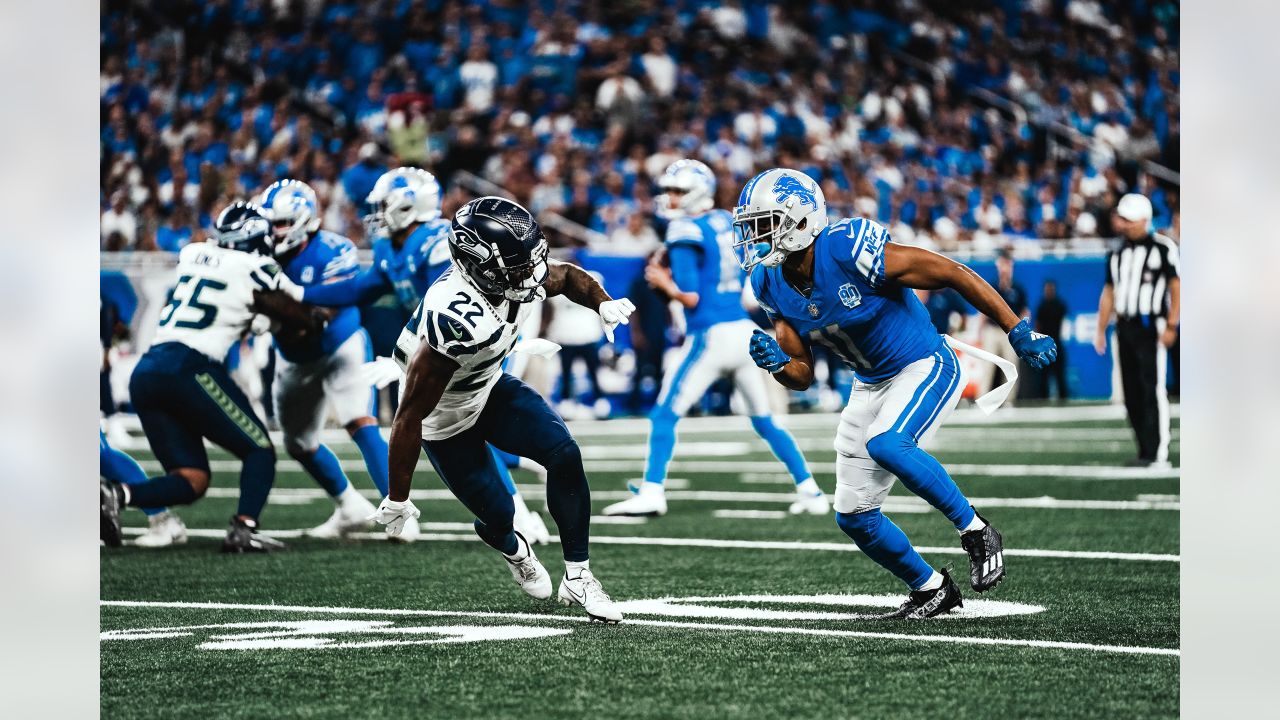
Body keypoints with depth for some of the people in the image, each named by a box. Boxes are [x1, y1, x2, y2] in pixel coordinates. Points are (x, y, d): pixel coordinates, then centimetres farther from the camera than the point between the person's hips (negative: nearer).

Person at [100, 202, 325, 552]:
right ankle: (244, 529, -12)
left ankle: (114, 495, -13)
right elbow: (301, 319, 15)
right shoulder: (254, 270, 2)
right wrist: (318, 324, 34)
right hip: (188, 369, -6)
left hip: (145, 374, 6)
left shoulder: (192, 254, 18)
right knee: (260, 450, 10)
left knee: (192, 480, 10)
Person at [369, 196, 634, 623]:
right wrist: (397, 500, -28)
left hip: (491, 388, 6)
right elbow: (409, 415, -34)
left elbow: (567, 277, 9)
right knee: (498, 515, 0)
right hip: (447, 418, -6)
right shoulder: (459, 319, -41)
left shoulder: (524, 278, -19)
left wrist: (603, 304, -12)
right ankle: (512, 548, 40)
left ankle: (577, 577, 2)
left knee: (564, 456, -12)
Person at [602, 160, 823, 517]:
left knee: (666, 415, 0)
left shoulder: (686, 233, -9)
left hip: (712, 336, -7)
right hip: (744, 327, 7)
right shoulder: (728, 222, 12)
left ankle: (652, 491, -9)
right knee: (765, 420, 15)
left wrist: (664, 283, 4)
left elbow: (691, 298, -13)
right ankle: (810, 491, 14)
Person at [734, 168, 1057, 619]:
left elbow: (955, 275, -20)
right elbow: (802, 376, 1)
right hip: (870, 385, 8)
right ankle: (932, 589, 26)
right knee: (854, 517, 5)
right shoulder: (772, 284, -7)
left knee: (885, 445, -35)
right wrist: (776, 363, -23)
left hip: (925, 368, -8)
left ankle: (976, 532, -16)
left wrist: (1019, 332, -16)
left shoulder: (849, 251, -28)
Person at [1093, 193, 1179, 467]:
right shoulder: (1117, 254, 14)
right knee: (1132, 393, 6)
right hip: (1125, 328, 7)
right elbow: (1109, 293, 19)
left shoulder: (1163, 248, -6)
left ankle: (1158, 455, -13)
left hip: (1150, 328, -7)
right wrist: (1101, 330, 15)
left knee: (1153, 391, -11)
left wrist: (1171, 326, -14)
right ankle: (1144, 451, 12)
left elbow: (1176, 287, -8)